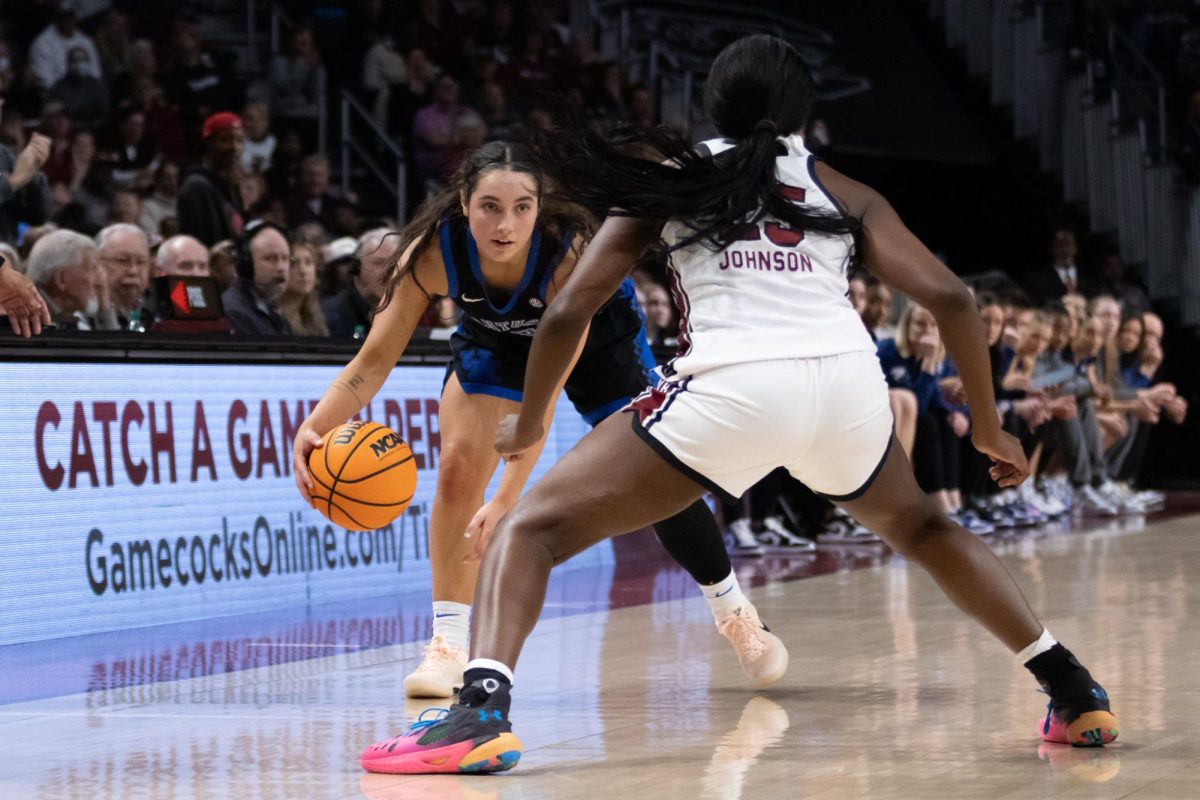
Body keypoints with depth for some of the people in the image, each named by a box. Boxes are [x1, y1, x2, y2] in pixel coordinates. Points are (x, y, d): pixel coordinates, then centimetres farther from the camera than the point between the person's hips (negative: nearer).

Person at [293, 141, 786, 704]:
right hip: (497, 340, 2)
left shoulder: (572, 251, -42)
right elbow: (377, 357, -30)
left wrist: (508, 496, -48)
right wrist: (315, 426, -48)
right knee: (458, 466, -19)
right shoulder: (432, 251, -35)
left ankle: (735, 614, 22)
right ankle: (448, 645, -10)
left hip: (598, 336, -2)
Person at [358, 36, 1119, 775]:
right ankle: (1074, 691, 30)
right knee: (920, 528, 35)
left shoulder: (671, 178, 21)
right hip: (848, 380, 3)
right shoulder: (845, 193, 24)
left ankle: (481, 710, -18)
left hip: (733, 386, -3)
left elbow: (569, 312, 15)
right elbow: (950, 298, 14)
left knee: (532, 527, 7)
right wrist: (989, 428, 24)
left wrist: (527, 425, 30)